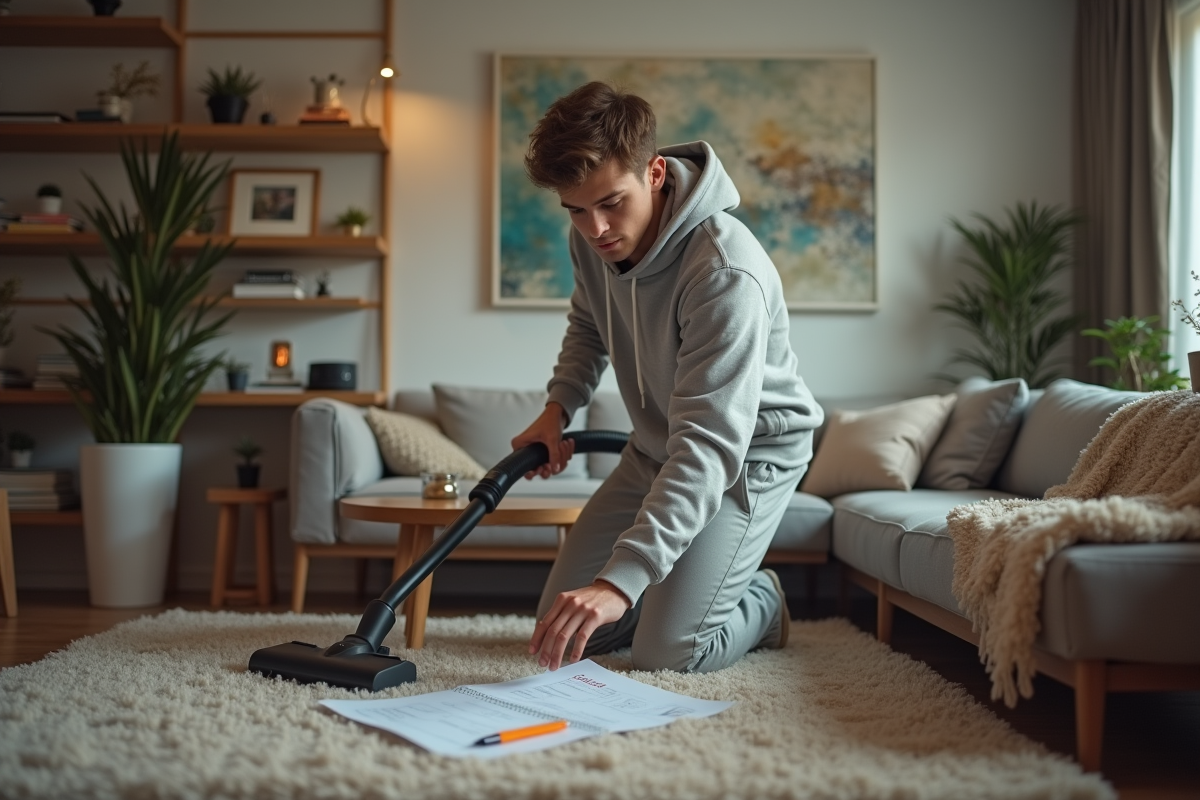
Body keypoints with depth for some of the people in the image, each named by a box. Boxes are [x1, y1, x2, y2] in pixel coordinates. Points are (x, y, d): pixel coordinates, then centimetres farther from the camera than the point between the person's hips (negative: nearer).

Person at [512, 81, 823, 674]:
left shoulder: (727, 272, -35)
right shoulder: (593, 238, -10)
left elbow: (710, 445, -42)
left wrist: (620, 581, -50)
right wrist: (558, 408, -3)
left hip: (749, 453, -7)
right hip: (655, 447, 7)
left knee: (666, 653, -16)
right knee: (563, 631, 3)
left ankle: (760, 602, 16)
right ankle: (681, 582, 29)